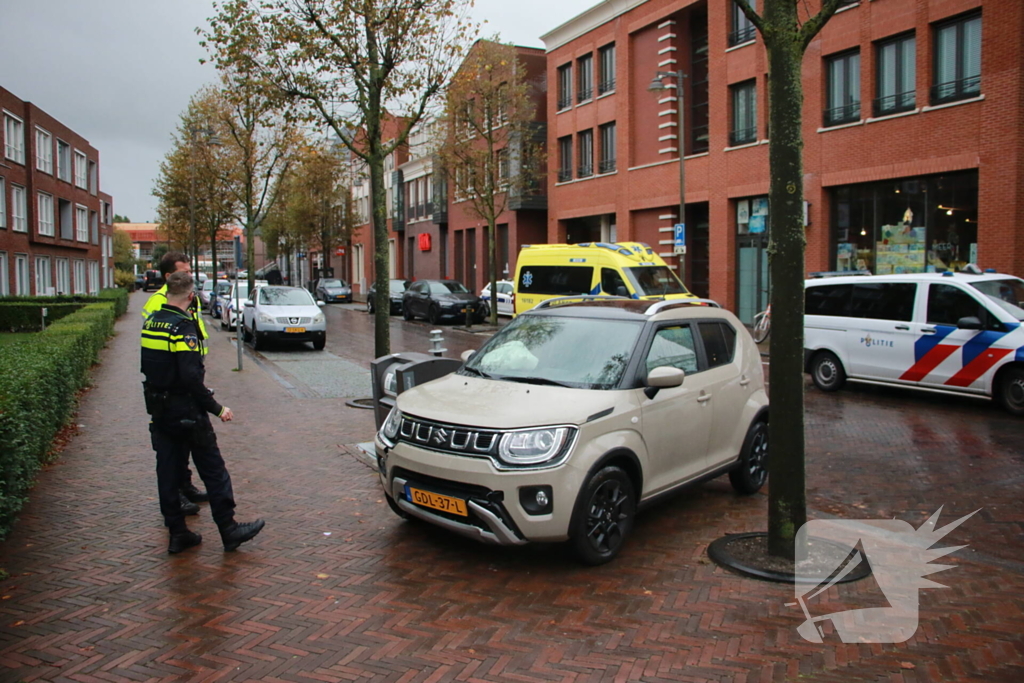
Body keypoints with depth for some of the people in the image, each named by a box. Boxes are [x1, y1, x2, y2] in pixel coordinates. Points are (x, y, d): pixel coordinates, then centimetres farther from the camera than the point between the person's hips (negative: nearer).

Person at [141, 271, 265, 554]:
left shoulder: (151, 322, 7)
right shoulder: (183, 326, -19)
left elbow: (147, 368, 16)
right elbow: (191, 378, -25)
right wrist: (216, 408, -19)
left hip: (159, 411, 8)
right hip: (186, 411, -8)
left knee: (168, 472, 11)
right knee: (213, 470, 2)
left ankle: (177, 533, 19)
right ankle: (229, 530, 9)